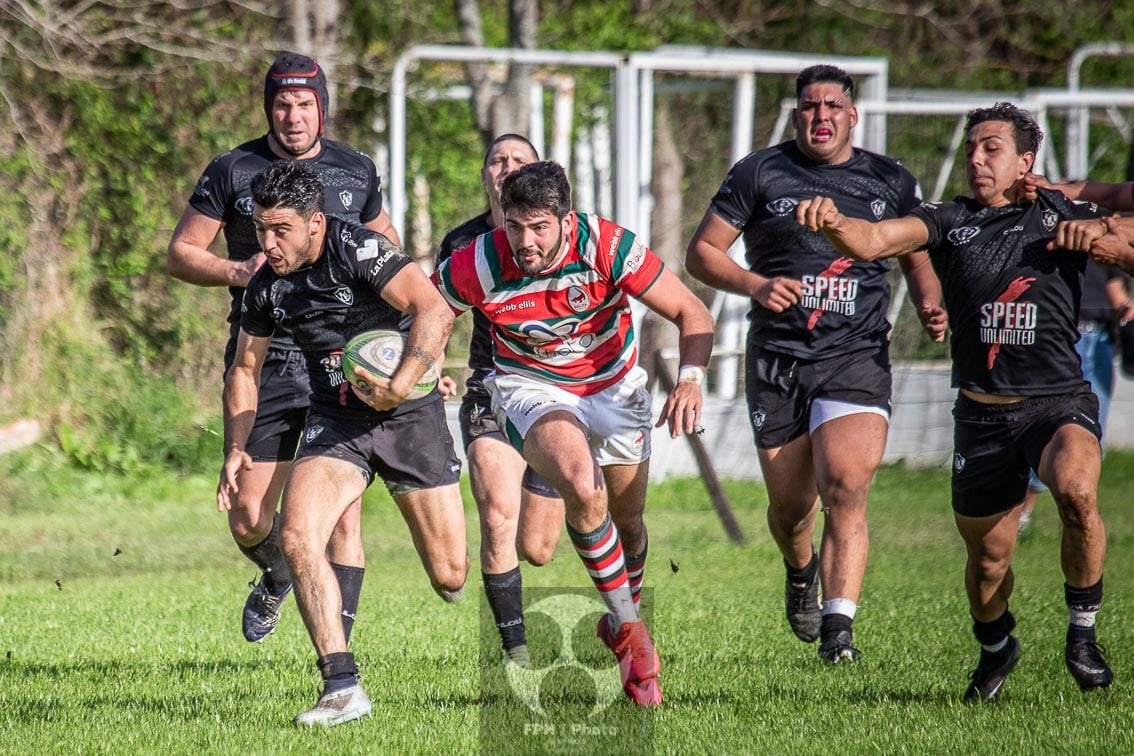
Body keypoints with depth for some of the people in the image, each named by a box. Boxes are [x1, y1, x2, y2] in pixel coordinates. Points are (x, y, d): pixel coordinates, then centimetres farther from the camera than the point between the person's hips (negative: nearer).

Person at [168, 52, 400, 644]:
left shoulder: (357, 172, 8)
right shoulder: (232, 171, 2)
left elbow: (385, 236, 26)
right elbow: (180, 253, 6)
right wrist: (239, 271, -11)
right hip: (262, 366, 0)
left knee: (342, 513, -9)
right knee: (248, 518, -1)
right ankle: (277, 577, 35)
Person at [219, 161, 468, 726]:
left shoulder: (357, 249, -18)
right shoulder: (265, 287, 1)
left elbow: (435, 312, -27)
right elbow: (245, 369, 15)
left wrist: (398, 387, -33)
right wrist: (236, 450, 3)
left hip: (408, 414, -4)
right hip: (335, 420, 5)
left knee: (450, 576, -2)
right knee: (297, 536, -22)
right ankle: (342, 688, -19)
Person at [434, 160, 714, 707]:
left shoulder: (607, 247, -26)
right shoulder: (480, 266, -24)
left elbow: (691, 313, -19)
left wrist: (690, 380, -35)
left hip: (613, 384, 2)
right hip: (533, 387, -2)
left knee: (628, 523, 11)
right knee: (583, 489, -30)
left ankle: (619, 622, 43)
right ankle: (629, 627, -14)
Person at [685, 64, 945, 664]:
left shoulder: (890, 182, 10)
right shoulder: (759, 174, 4)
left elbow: (919, 259, 23)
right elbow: (701, 253, 5)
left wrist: (930, 308, 2)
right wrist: (756, 285, -12)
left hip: (857, 360, 0)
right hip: (777, 361, 0)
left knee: (847, 487, -20)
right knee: (789, 506, 6)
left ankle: (838, 627, -19)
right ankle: (801, 572, 41)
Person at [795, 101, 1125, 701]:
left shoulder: (1059, 215, 8)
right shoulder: (950, 221, 9)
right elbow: (874, 241, -6)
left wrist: (1098, 230, -17)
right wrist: (833, 222, -28)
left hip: (1059, 401, -2)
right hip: (982, 413, 2)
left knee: (1076, 492, -32)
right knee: (987, 558, 8)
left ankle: (1082, 632, -11)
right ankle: (995, 647, 40)